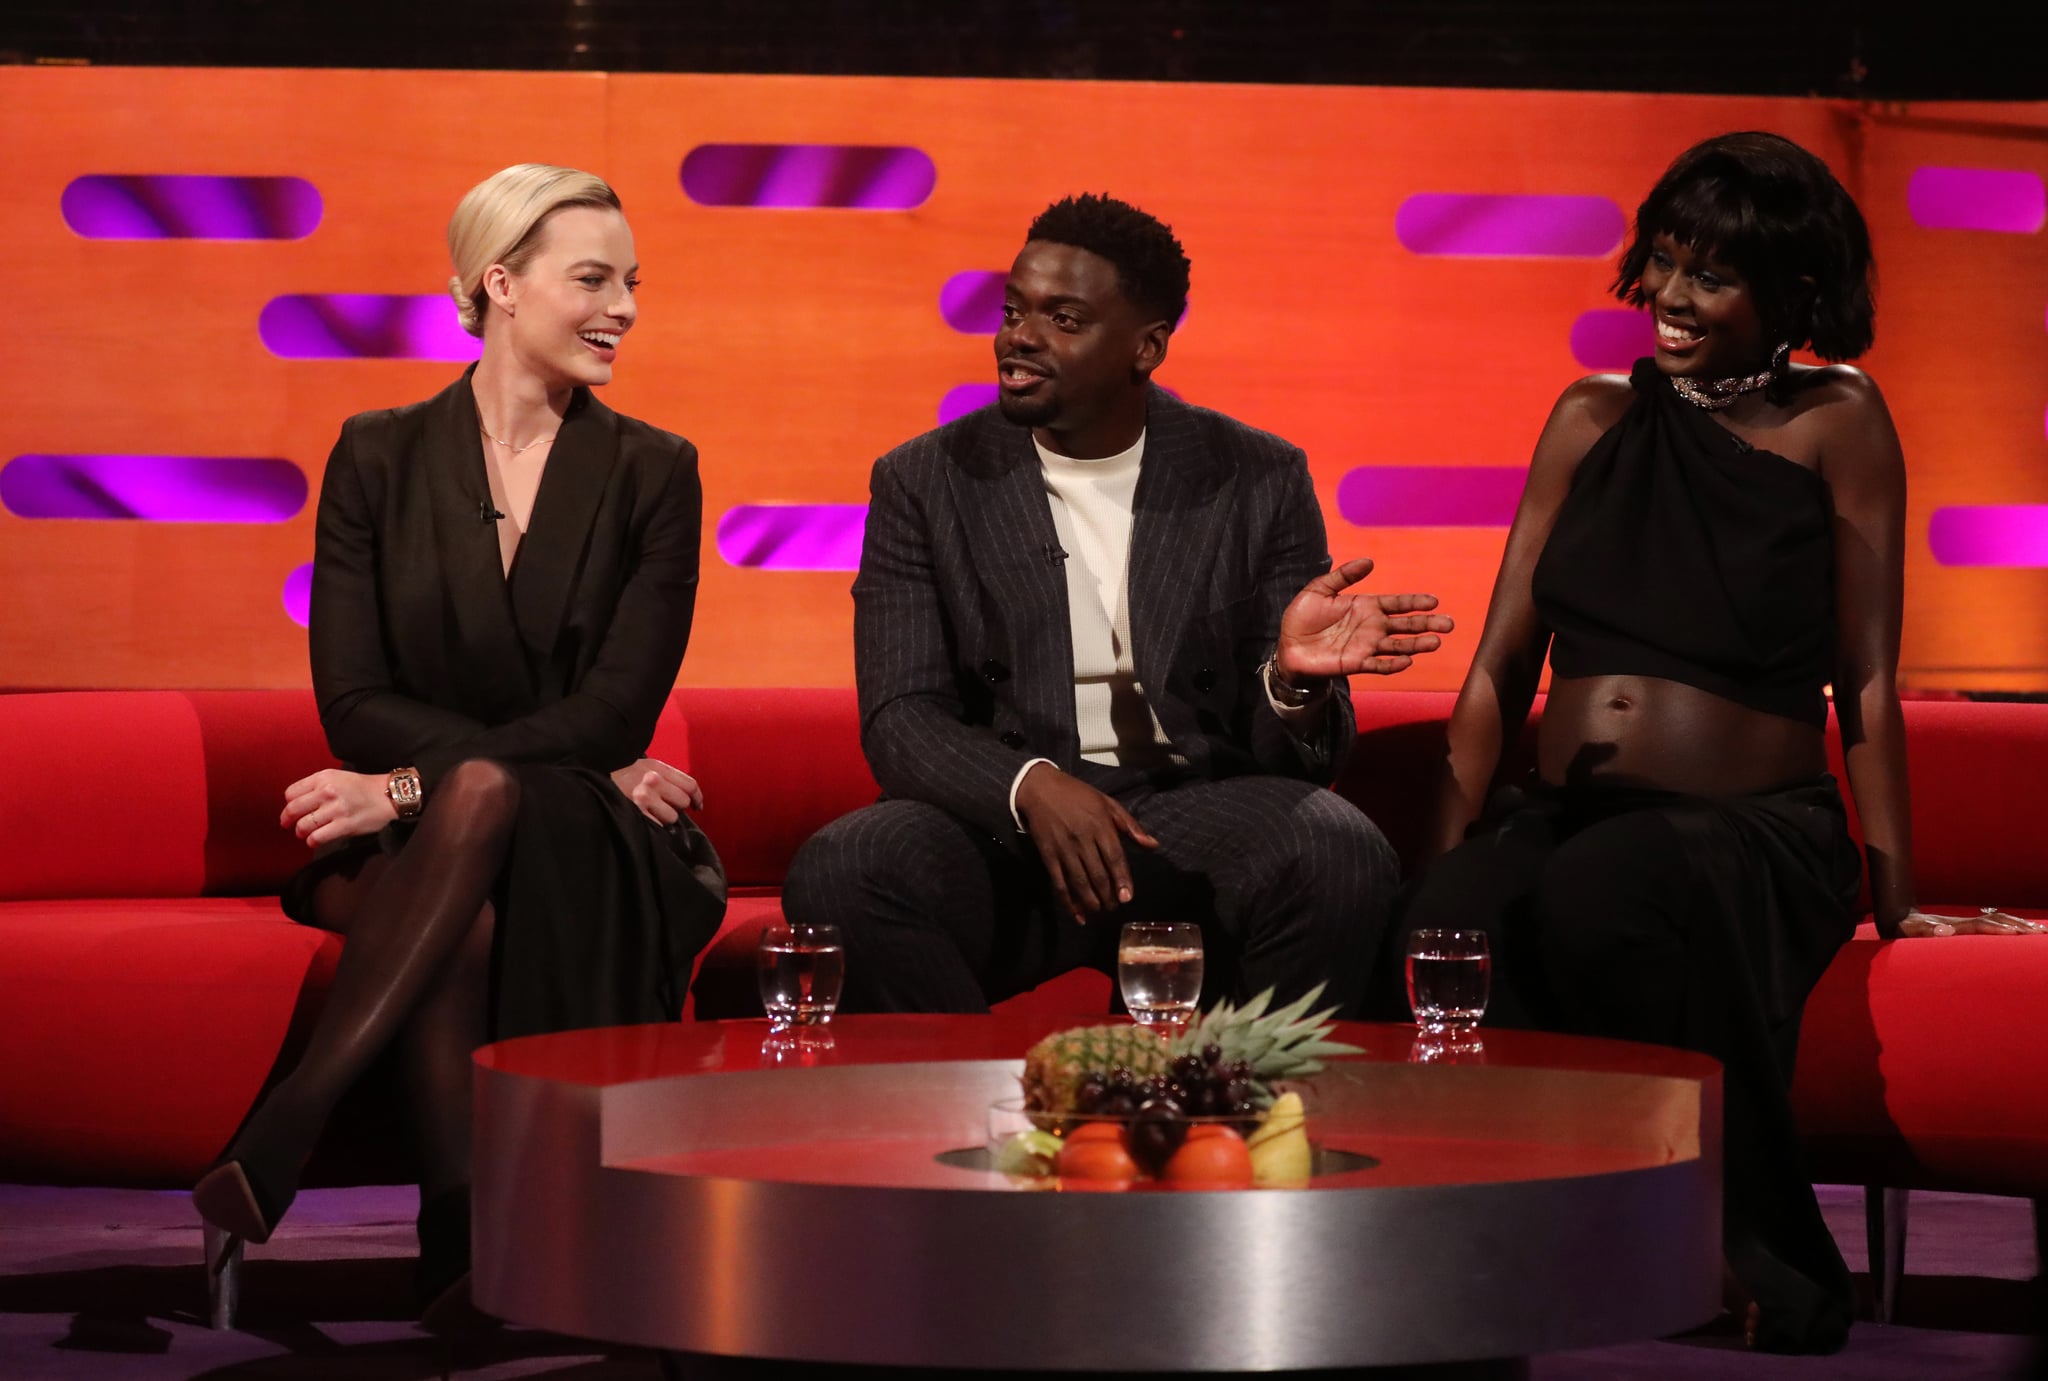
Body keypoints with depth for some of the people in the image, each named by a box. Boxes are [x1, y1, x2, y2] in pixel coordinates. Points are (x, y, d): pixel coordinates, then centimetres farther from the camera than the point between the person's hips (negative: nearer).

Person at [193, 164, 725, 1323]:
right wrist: (575, 763, -13)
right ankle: (461, 1231, -41)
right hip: (418, 847, 1)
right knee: (468, 916, -36)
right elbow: (355, 698, -2)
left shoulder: (652, 474, 6)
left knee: (482, 796, -36)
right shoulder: (379, 459, 7)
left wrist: (416, 784, -18)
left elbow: (619, 708, -5)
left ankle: (289, 1125, -43)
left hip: (592, 845, -1)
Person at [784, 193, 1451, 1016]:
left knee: (1343, 861, -32)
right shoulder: (924, 483, 5)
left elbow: (1293, 760, 3)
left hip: (1195, 807, 0)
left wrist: (1296, 682, -22)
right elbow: (900, 721, -3)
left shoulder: (1259, 480, 5)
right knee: (837, 875, -32)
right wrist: (1030, 785, -24)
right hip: (1000, 819, 0)